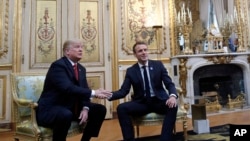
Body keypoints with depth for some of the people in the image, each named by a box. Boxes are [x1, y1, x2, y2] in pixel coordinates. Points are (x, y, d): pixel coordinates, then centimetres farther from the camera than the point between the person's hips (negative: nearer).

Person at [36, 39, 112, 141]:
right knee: (66, 115, -39)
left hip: (72, 108, 8)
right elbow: (68, 88, -32)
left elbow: (83, 90, 4)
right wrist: (93, 93, -34)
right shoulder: (58, 65, -18)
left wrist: (85, 108, -14)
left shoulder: (81, 68, 7)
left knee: (100, 109, 0)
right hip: (50, 110, -8)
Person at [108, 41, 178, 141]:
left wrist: (173, 96, -27)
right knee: (121, 108, -24)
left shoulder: (158, 65, 3)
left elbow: (169, 84, -3)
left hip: (159, 101, 0)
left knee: (173, 106, -31)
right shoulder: (130, 71, 2)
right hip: (141, 103, 1)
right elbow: (123, 91, -4)